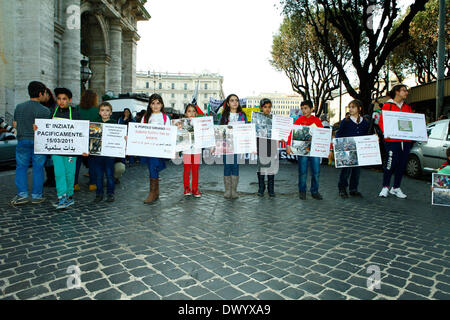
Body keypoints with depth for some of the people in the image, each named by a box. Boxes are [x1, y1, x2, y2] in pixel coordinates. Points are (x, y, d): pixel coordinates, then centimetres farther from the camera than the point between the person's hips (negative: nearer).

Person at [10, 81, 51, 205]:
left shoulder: (19, 107, 5)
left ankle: (22, 194, 6)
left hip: (22, 140, 3)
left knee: (21, 167, 11)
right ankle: (36, 195, 9)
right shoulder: (44, 111, -9)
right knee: (38, 168, 4)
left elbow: (15, 125, 10)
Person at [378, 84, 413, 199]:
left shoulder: (408, 108, 19)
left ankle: (396, 188, 18)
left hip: (406, 141, 6)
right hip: (392, 140, -6)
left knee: (402, 164, 7)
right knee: (391, 163, -9)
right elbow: (381, 122, -2)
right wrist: (386, 133, -16)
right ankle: (385, 187, 5)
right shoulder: (387, 105, 3)